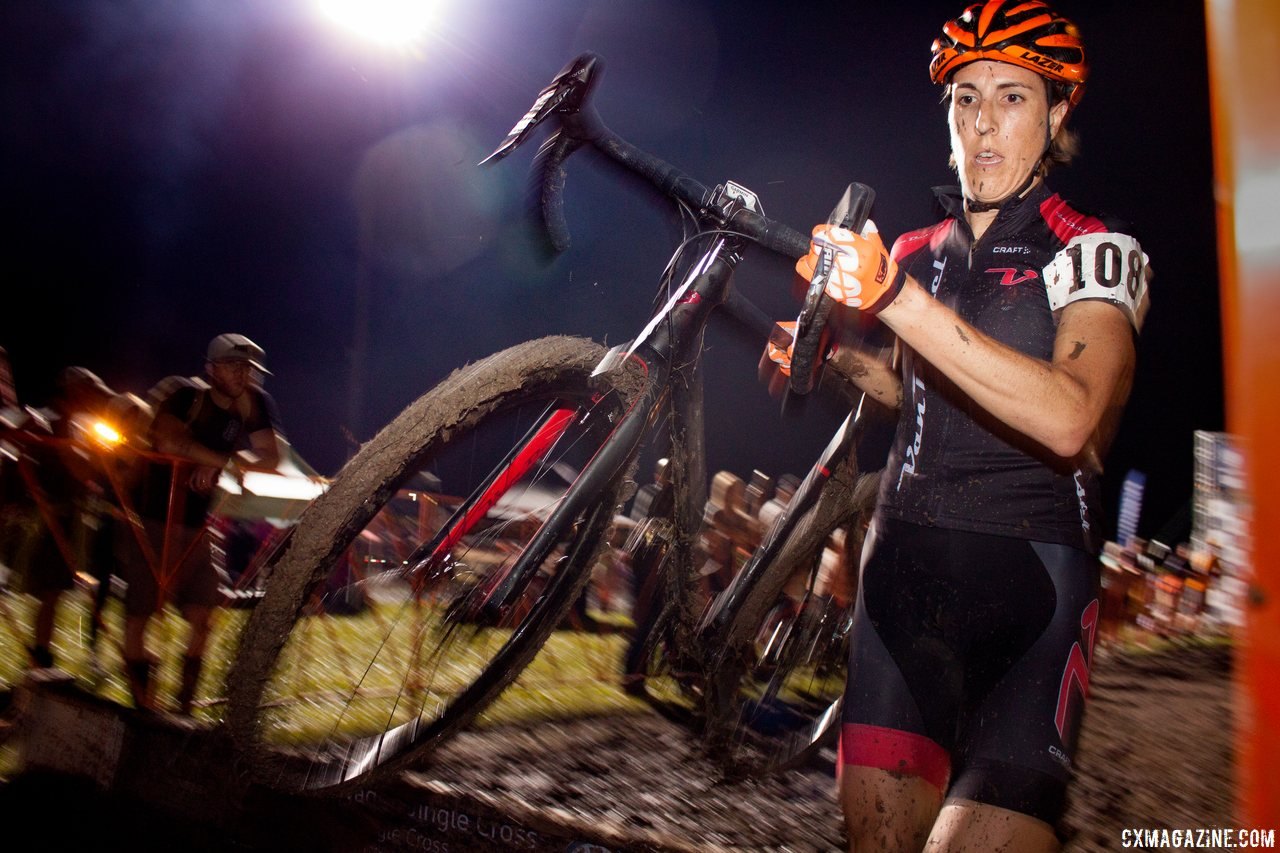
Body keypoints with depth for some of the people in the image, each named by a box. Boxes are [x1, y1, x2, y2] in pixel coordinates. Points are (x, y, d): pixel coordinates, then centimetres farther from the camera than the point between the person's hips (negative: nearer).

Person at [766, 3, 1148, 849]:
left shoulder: (1096, 252, -3)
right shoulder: (914, 255, 14)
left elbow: (1066, 418, -24)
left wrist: (898, 300, -31)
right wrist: (840, 356, 9)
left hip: (1029, 575, -4)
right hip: (907, 558, 5)